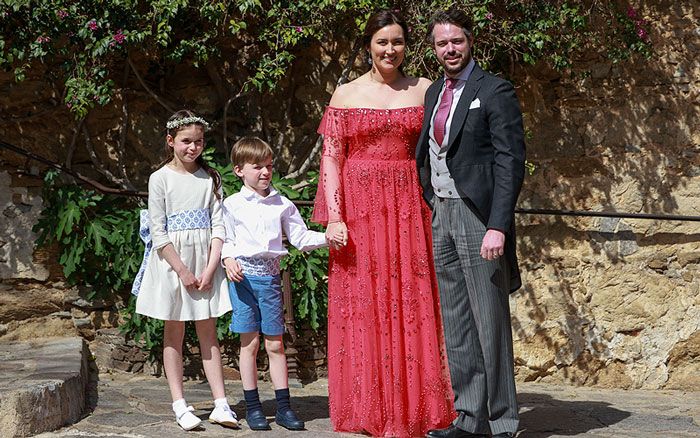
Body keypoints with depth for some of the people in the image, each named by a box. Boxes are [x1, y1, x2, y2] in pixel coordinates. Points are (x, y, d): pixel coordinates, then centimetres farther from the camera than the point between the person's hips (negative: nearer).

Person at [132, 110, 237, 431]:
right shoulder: (160, 178, -3)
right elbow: (159, 233, -8)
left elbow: (218, 226, 1)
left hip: (205, 260, 3)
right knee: (174, 333, 4)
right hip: (172, 262, -2)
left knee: (208, 332, 5)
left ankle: (221, 404, 4)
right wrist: (182, 270, -13)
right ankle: (180, 406, 6)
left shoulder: (210, 178, 6)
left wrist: (210, 269, -9)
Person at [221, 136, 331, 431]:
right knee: (249, 342, 1)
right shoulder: (233, 205, 3)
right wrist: (228, 259, -14)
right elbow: (225, 240, 5)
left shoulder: (282, 205, 9)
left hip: (270, 276, 2)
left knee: (275, 344, 4)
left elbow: (301, 237, 9)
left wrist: (326, 237, -7)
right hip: (243, 276, -2)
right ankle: (252, 407, 9)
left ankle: (283, 407, 9)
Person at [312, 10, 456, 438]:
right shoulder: (346, 94, 6)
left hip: (409, 210, 1)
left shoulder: (424, 90, 9)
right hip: (360, 208, -1)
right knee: (363, 306, 2)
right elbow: (331, 160, 2)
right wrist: (334, 217, -9)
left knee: (411, 305, 0)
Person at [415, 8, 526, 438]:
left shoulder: (495, 91, -8)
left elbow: (511, 163, -13)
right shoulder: (434, 92, 15)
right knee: (456, 323, 11)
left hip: (478, 217, -7)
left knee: (490, 321, -3)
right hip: (441, 213, 8)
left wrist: (498, 226, -20)